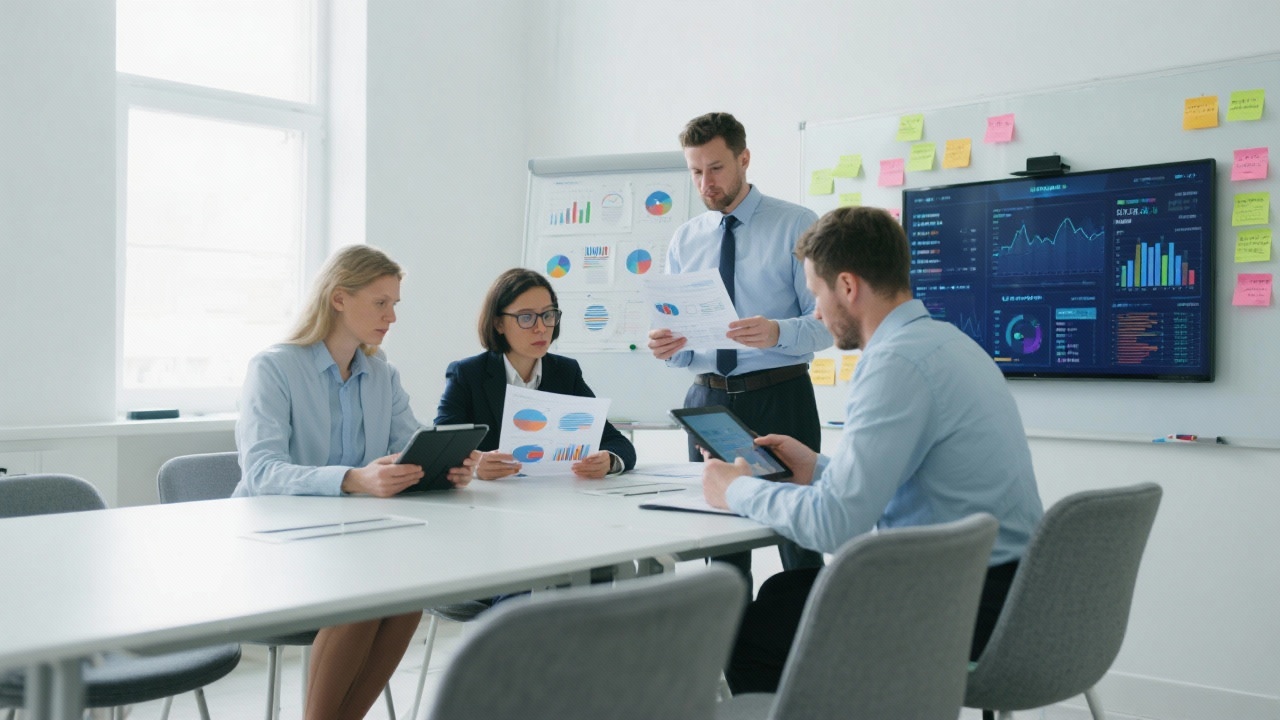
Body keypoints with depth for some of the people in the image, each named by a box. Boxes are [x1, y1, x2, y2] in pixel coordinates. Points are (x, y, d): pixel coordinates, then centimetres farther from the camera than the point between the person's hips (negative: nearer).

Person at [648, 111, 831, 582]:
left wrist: (777, 333, -29)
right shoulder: (685, 240, 11)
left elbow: (827, 322, -9)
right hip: (707, 399, 4)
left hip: (780, 398, -4)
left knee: (797, 537, -2)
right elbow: (679, 335, 11)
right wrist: (667, 347, -12)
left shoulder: (797, 225, -3)